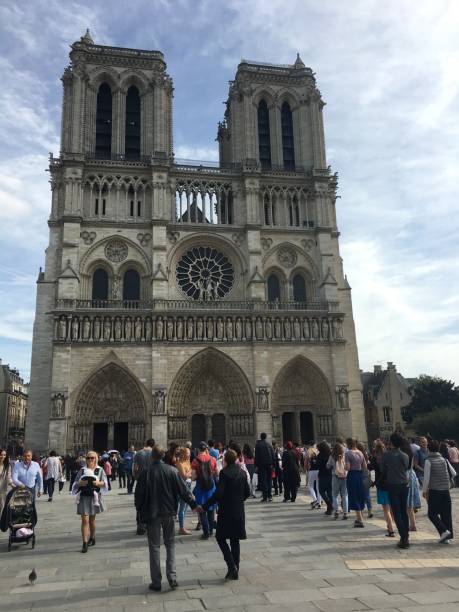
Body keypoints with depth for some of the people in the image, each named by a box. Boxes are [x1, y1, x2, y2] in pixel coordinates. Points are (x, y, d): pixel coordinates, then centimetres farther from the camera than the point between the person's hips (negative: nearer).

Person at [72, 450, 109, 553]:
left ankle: (92, 538, 33)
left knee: (92, 519, 13)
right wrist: (80, 483, -16)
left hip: (94, 496, 1)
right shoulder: (82, 470, 7)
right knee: (85, 520, -8)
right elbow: (75, 483, 5)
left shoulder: (100, 470, 6)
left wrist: (98, 483, -19)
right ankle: (85, 543, -6)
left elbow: (105, 483, 2)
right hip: (83, 496, 0)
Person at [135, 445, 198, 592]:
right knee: (170, 544, 15)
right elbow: (183, 490, -3)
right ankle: (172, 577, 7)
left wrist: (141, 514, 6)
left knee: (154, 547, 9)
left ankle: (156, 582, 13)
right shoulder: (172, 471, -6)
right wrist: (194, 504, 6)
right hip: (168, 513, 1)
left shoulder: (145, 473, -10)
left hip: (151, 514, -1)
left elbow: (138, 496, -6)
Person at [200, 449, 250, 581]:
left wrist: (204, 507, -15)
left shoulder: (224, 472, -15)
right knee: (235, 540, 14)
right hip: (239, 512, 6)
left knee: (221, 538, 6)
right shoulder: (242, 472, 5)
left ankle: (232, 567, -5)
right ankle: (235, 571, 17)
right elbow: (247, 492, 11)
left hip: (226, 511, -6)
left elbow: (218, 493, -20)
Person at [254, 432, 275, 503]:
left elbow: (256, 456, -5)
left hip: (261, 464, -3)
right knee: (269, 479, 11)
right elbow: (273, 454, 4)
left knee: (263, 480, 0)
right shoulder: (269, 444, 6)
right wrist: (272, 463, 6)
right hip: (269, 463, 3)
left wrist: (256, 465, -2)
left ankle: (265, 497, -4)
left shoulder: (258, 444, -3)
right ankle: (269, 496, 10)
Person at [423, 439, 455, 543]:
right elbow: (453, 473, 6)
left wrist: (424, 490, -1)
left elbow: (426, 477, -11)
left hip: (434, 491, -5)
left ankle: (444, 531, -11)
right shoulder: (444, 460, 5)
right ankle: (448, 535, 11)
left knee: (432, 514, 4)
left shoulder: (428, 461, -9)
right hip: (446, 490, 5)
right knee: (446, 513, 11)